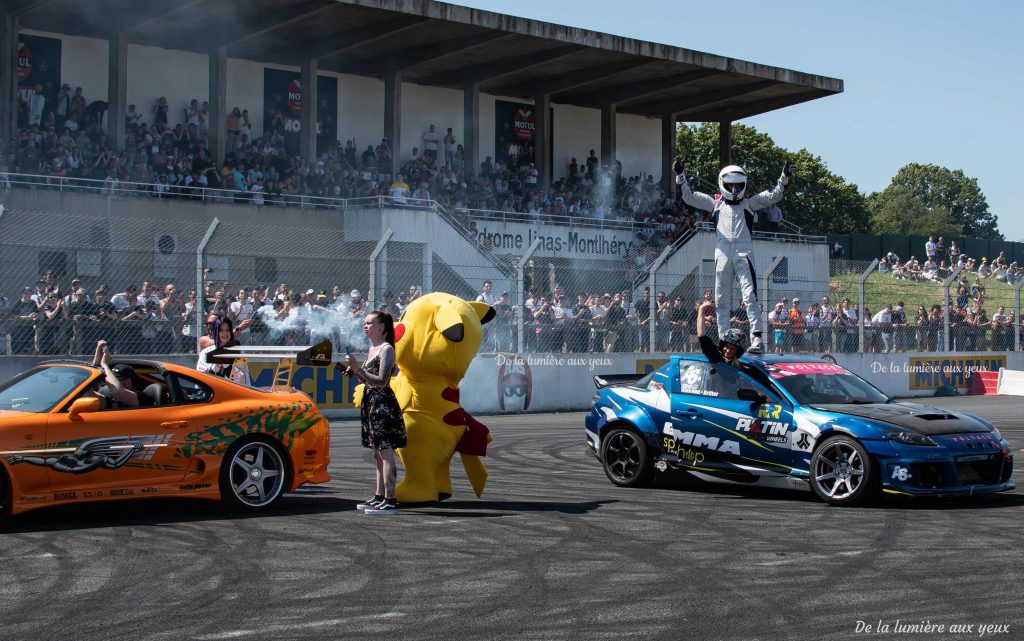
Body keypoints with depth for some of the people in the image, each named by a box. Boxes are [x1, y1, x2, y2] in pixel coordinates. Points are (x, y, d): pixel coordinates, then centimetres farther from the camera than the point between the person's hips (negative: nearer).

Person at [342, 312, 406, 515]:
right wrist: (354, 371, 6)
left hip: (383, 404, -10)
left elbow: (381, 382, -19)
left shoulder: (386, 349, -11)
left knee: (385, 453, -10)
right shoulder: (372, 348, 16)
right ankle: (379, 497, 20)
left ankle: (390, 500, -11)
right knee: (378, 455, 14)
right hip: (371, 404, 10)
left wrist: (358, 369, -22)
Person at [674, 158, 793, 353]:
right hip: (722, 254, 2)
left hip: (743, 254, -2)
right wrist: (680, 176, 1)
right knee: (722, 301, 5)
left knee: (750, 297, -14)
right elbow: (688, 197, 11)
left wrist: (784, 178, -7)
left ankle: (757, 338, -18)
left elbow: (774, 196, 6)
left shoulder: (750, 203, 12)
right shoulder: (714, 203, 14)